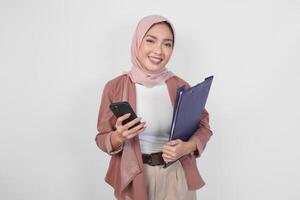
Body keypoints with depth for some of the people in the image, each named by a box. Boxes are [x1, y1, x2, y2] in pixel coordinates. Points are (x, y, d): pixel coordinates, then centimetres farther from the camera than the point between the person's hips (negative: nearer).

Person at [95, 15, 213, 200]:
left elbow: (203, 125, 2)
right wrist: (119, 137, -25)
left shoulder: (181, 86, -5)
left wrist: (186, 147, -17)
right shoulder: (115, 87, -9)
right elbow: (103, 139, -4)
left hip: (176, 176, 2)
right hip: (133, 178, -1)